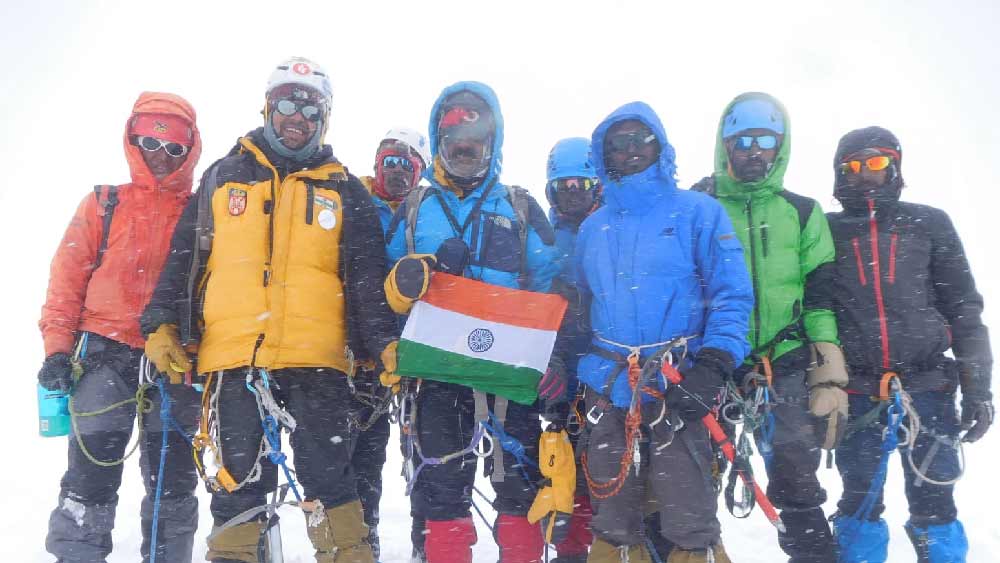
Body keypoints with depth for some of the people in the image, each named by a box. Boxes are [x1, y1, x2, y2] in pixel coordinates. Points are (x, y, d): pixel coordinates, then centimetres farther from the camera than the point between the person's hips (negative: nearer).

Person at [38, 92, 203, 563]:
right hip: (107, 355, -1)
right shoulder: (103, 205, 9)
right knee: (91, 474, -6)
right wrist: (57, 347, -3)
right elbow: (68, 276, 6)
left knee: (173, 482, 8)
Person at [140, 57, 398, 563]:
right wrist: (162, 326, 4)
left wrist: (385, 342, -4)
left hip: (317, 358, -1)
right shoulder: (223, 177, 14)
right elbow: (183, 260, 14)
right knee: (239, 481, 5)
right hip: (233, 356, 1)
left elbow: (367, 278, 8)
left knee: (329, 481, 0)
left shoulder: (345, 191, 12)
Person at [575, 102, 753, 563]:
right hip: (607, 391, 5)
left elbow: (732, 294, -5)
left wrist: (712, 366, -17)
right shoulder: (592, 228, 16)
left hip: (677, 390, -4)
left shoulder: (697, 212, 1)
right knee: (613, 524, 12)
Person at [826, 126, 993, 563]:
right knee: (859, 503, 6)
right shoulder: (827, 230, 9)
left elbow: (963, 306, 7)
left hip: (927, 387, 0)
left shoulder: (928, 223, 9)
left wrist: (978, 387, 2)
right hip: (856, 393, 0)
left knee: (935, 503, 2)